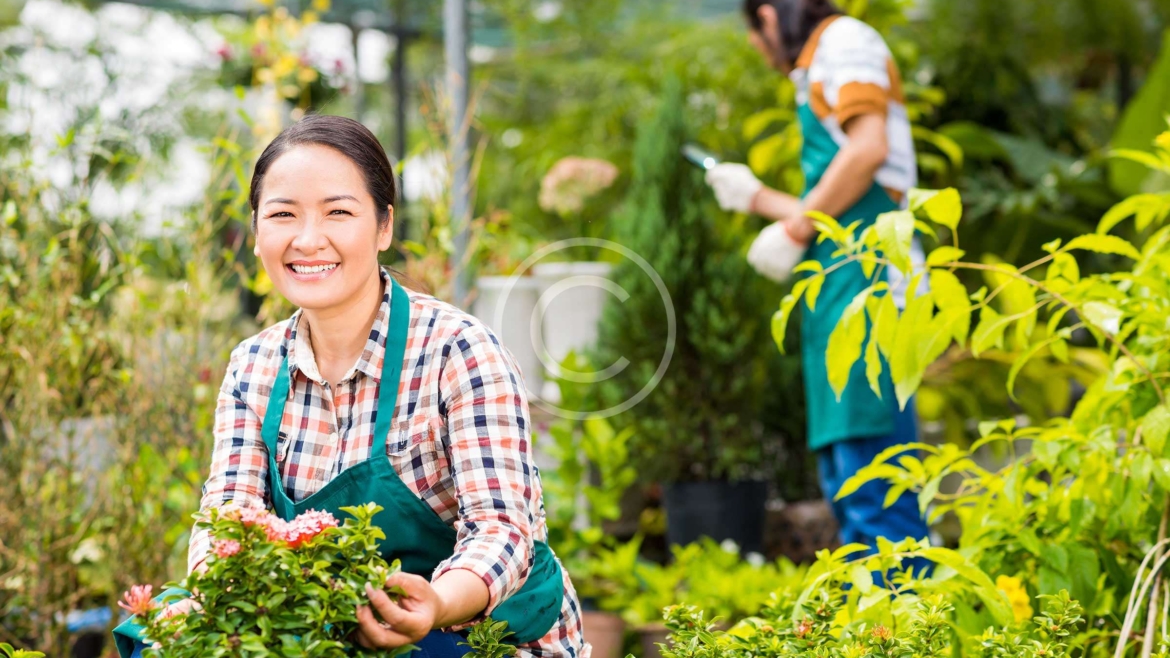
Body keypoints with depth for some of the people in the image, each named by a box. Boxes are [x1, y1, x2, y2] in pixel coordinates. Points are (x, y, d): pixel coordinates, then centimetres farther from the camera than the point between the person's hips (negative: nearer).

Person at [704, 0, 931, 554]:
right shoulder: (819, 72, 27)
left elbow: (869, 147, -15)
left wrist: (794, 232, -10)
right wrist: (756, 196, 37)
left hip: (865, 278, -10)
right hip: (839, 287, 10)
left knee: (869, 470, -16)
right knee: (845, 479, 9)